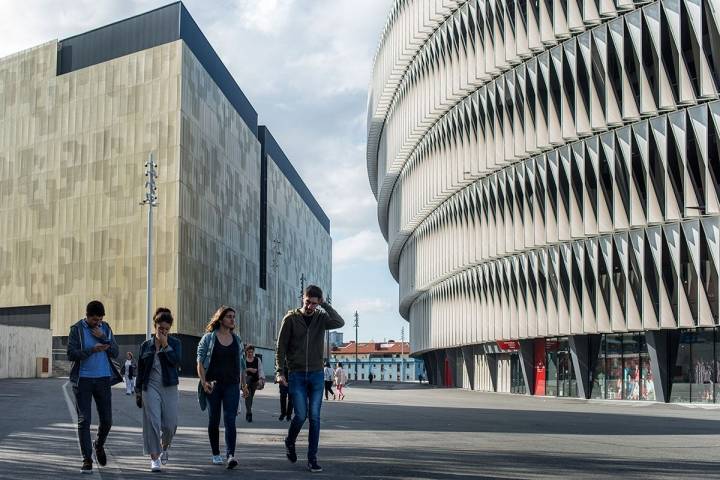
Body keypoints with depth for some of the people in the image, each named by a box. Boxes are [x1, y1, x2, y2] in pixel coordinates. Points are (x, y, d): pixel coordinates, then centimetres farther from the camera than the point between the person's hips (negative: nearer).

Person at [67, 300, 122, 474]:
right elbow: (71, 354, -11)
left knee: (107, 420, 6)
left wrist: (103, 338, -12)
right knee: (84, 420, -3)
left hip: (103, 379, 3)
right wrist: (92, 350, -22)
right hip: (83, 380, -3)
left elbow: (115, 353, 1)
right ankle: (87, 459, 3)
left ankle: (99, 445, 35)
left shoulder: (106, 328, 7)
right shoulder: (77, 329, -3)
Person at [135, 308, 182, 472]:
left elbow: (176, 361, -13)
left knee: (170, 424, 0)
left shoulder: (175, 343, 4)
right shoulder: (146, 345, 8)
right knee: (152, 422, -8)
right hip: (151, 387, 0)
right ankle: (154, 458, -2)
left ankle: (164, 448, 30)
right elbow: (140, 369, 11)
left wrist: (165, 345, -12)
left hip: (169, 388, 0)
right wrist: (138, 391, 10)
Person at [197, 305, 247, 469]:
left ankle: (230, 455, -18)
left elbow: (241, 362, 16)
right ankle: (216, 454, 20)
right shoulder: (208, 338, 0)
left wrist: (243, 383, 14)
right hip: (213, 385, -1)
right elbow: (200, 361, -3)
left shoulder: (237, 339, 10)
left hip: (232, 385, 1)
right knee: (214, 420, 7)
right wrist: (203, 382, -13)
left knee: (230, 420, -10)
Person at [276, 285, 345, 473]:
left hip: (317, 374, 2)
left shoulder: (321, 318, 3)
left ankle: (312, 458, 6)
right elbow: (281, 346, 0)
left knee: (314, 417, 0)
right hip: (296, 375, -2)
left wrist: (324, 304, -13)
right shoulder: (291, 318, -2)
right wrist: (279, 371, -6)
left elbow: (340, 323, -18)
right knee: (301, 415, -5)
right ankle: (290, 443, 25)